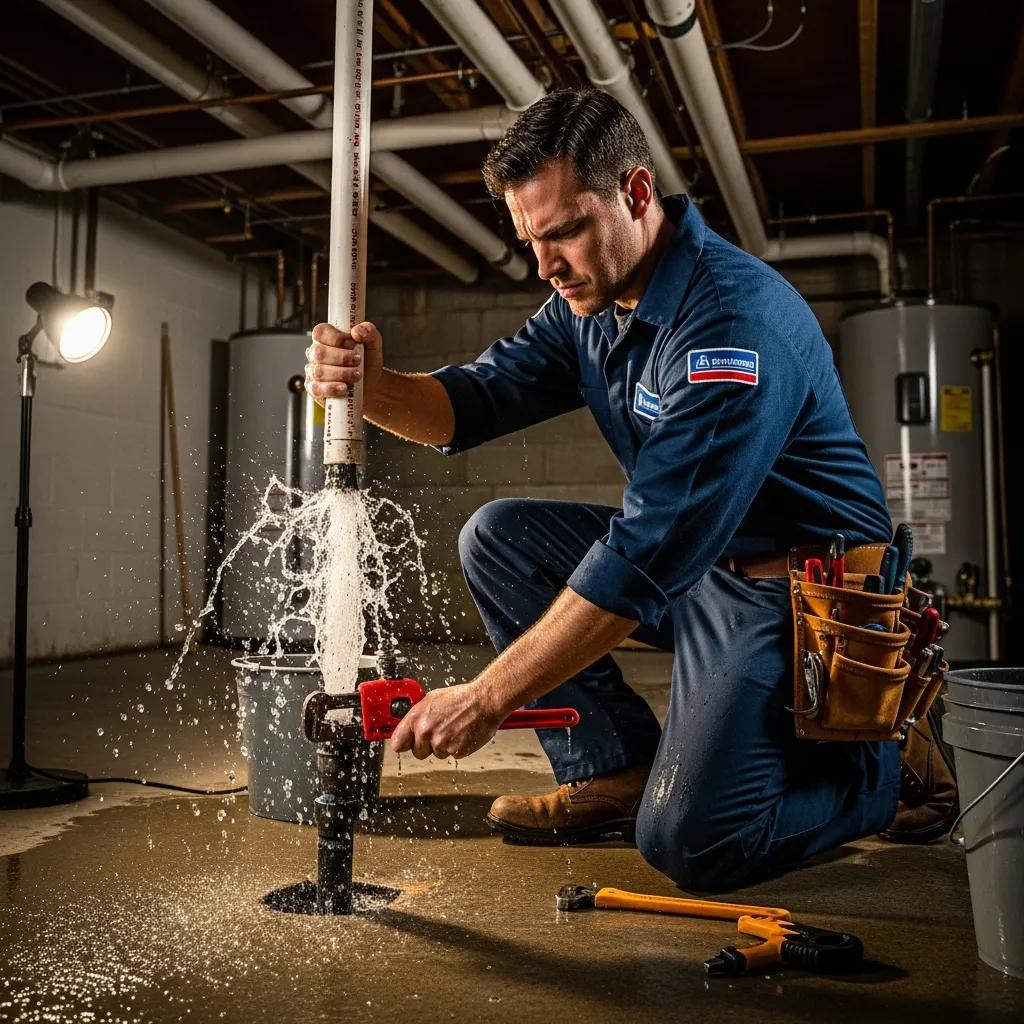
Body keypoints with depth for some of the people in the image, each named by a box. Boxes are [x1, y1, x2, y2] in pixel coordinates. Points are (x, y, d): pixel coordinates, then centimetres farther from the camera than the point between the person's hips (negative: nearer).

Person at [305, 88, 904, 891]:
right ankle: (615, 768, 4)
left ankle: (875, 767, 11)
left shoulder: (737, 321, -28)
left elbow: (649, 555, -32)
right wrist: (373, 386, -24)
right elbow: (478, 398, 0)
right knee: (497, 537, 1)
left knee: (689, 840, -18)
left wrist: (489, 698, -29)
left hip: (802, 590, -8)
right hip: (691, 560, 8)